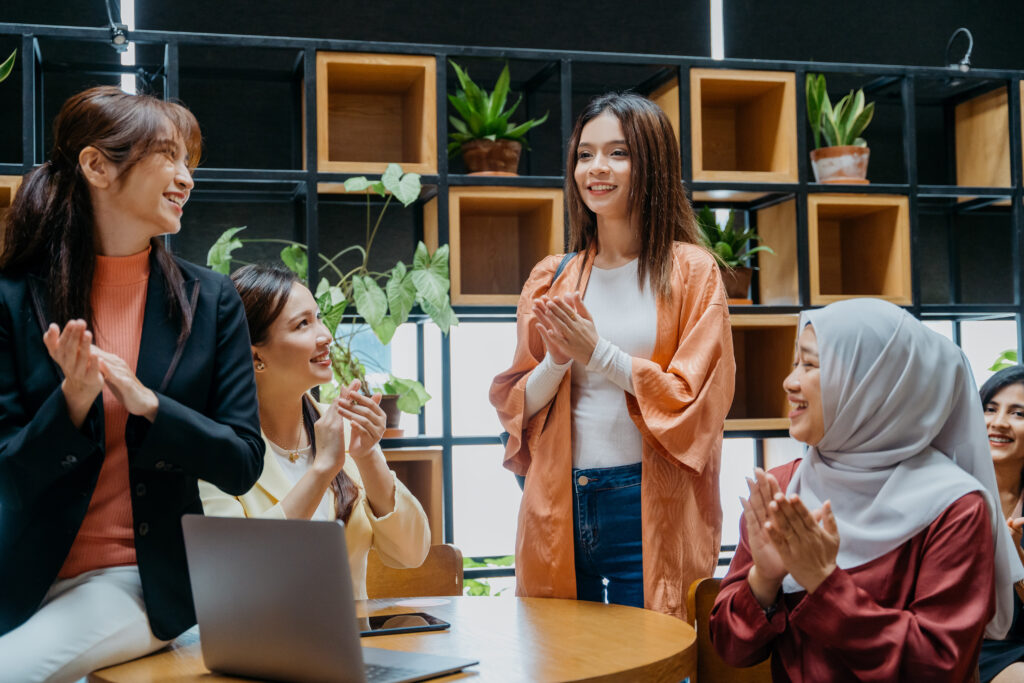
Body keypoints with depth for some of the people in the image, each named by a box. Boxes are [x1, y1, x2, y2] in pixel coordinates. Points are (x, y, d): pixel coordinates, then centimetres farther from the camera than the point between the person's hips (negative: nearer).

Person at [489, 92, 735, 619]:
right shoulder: (551, 279, 11)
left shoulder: (691, 271, 1)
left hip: (649, 506, -3)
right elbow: (516, 407, 10)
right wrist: (556, 362, -9)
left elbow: (695, 401, -5)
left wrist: (598, 353, -11)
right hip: (559, 505, 3)